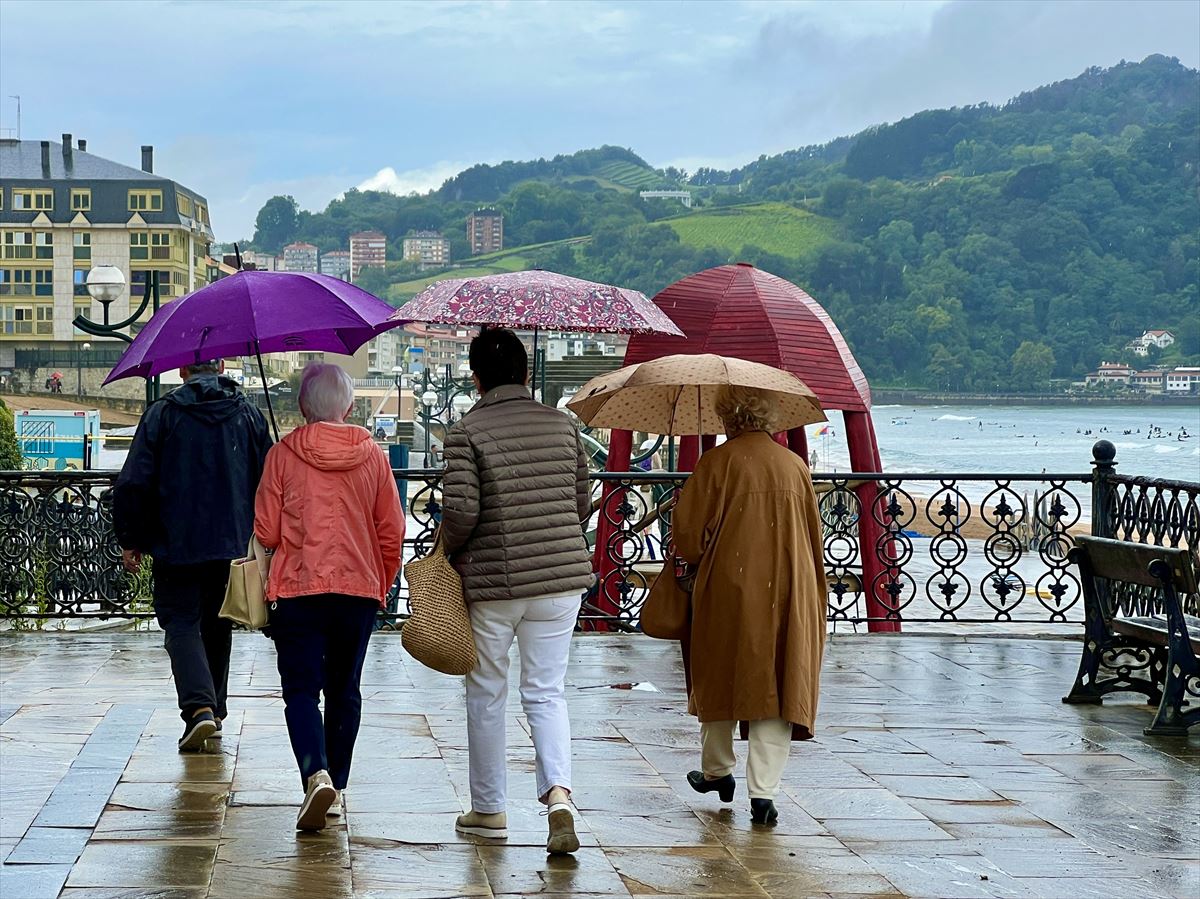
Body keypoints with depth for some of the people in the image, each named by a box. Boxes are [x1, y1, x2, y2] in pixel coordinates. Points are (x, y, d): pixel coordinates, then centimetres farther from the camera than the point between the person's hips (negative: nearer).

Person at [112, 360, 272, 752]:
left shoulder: (162, 414, -4)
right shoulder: (249, 415, 5)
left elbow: (133, 483, -7)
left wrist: (129, 539, 3)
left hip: (176, 543, -3)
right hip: (233, 544, 3)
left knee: (181, 623, -1)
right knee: (217, 626, 17)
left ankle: (199, 706, -21)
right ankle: (215, 711, 24)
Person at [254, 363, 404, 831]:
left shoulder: (284, 454, -4)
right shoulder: (373, 455, 2)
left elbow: (266, 532, -3)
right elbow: (392, 533, 4)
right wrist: (381, 586, 18)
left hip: (297, 588, -2)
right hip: (359, 588, 3)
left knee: (301, 690, -1)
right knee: (345, 690, 15)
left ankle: (316, 775, -23)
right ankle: (337, 786, 20)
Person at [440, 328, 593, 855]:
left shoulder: (467, 432, -9)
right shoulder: (561, 425, 5)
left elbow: (460, 510, -17)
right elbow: (583, 504, 9)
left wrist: (450, 550, 3)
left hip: (492, 580, -3)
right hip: (562, 576, 3)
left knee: (486, 694, 13)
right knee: (546, 692, 10)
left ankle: (489, 810, 22)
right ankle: (559, 790, -13)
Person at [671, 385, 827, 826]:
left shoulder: (718, 462, -6)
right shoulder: (796, 465, 6)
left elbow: (691, 530, -6)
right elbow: (814, 536, 13)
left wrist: (691, 559, 15)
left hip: (729, 589, -2)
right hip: (788, 592, 2)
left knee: (720, 675, 16)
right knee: (777, 684, 2)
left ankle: (716, 770, 30)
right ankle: (763, 791, -6)